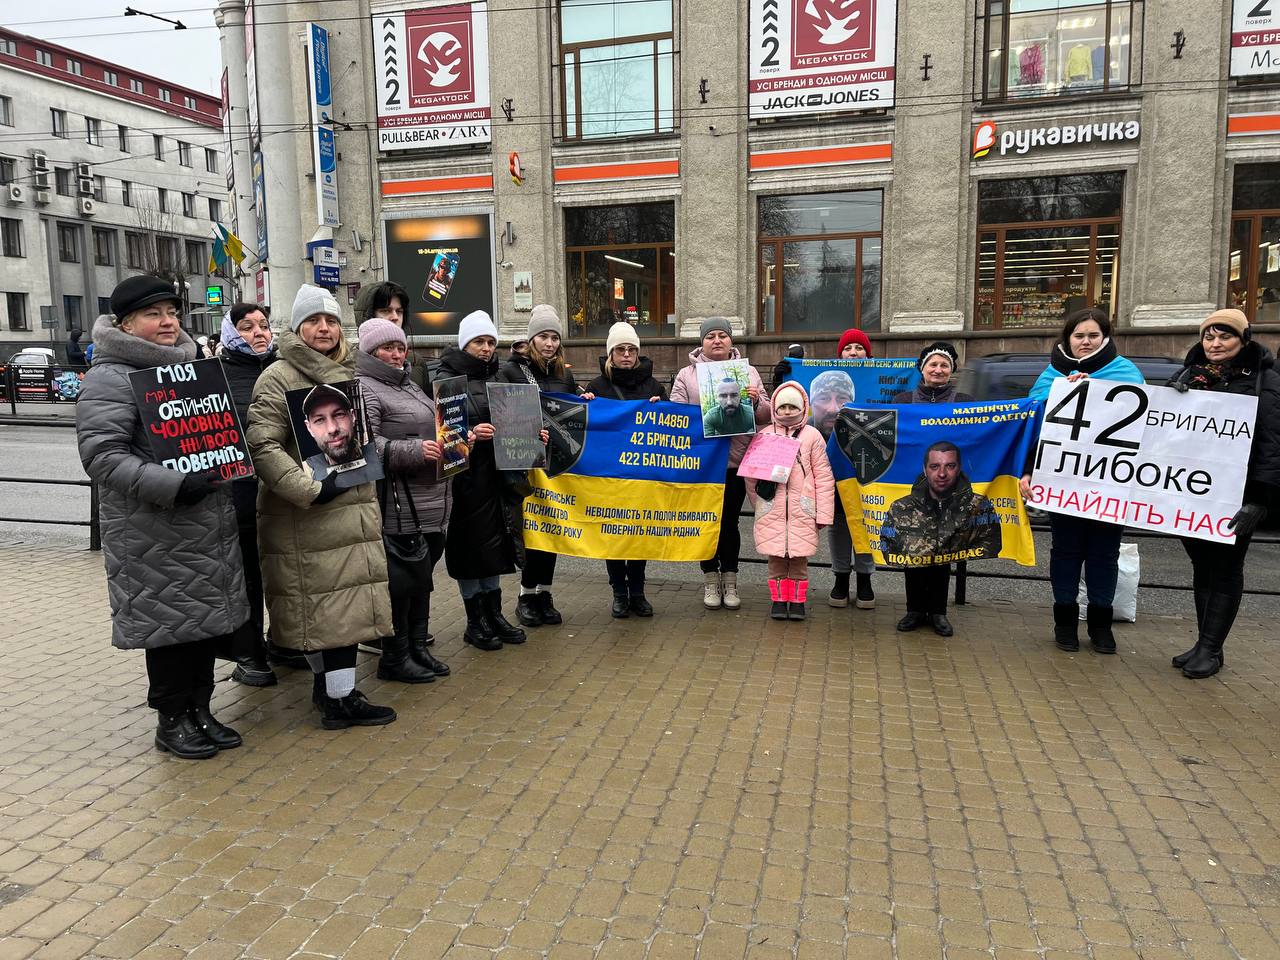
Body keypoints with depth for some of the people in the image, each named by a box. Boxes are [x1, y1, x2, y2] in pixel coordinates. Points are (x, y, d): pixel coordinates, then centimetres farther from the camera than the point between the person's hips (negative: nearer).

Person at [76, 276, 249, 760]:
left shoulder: (191, 366, 15)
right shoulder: (111, 378, -10)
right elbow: (101, 454, -18)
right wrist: (171, 485, -26)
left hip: (211, 528, 7)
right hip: (157, 534, -7)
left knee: (209, 617, 13)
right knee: (170, 621, 2)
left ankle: (199, 709, 28)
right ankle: (172, 720, 19)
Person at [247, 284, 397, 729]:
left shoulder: (347, 374, 16)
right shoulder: (279, 377, -8)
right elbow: (262, 445, -16)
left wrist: (365, 470, 16)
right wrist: (309, 489, -22)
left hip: (353, 506, 7)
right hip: (308, 514, -7)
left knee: (343, 598, 12)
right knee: (332, 598, -5)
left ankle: (326, 683, 26)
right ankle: (341, 697, 3)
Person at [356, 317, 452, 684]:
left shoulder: (409, 385, 21)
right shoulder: (364, 388, -9)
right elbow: (365, 444, -20)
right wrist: (415, 451, -26)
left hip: (432, 502, 9)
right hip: (399, 505, -9)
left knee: (422, 575, 14)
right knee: (406, 576, -5)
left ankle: (417, 646, 26)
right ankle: (395, 657, 9)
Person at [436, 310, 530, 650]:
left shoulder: (497, 377, 14)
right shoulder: (448, 378, -6)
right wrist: (471, 433, -28)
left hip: (497, 472, 6)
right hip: (465, 473, -6)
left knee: (494, 542, 12)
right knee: (469, 542, 1)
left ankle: (494, 614, 24)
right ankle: (475, 621, 13)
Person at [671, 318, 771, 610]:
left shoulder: (748, 373, 9)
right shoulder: (687, 375, 4)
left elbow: (766, 417, 9)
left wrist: (756, 402, -11)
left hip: (736, 462, 1)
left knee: (730, 521, 6)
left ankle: (729, 580, 21)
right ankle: (710, 580, 22)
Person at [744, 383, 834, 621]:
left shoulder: (812, 435, 2)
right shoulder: (765, 435, 7)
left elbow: (823, 476, 1)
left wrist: (823, 513, -3)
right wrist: (757, 502, 8)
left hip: (802, 509, -1)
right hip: (772, 509, 1)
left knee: (799, 557, 4)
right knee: (776, 557, 5)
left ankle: (797, 601, 17)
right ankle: (779, 600, 17)